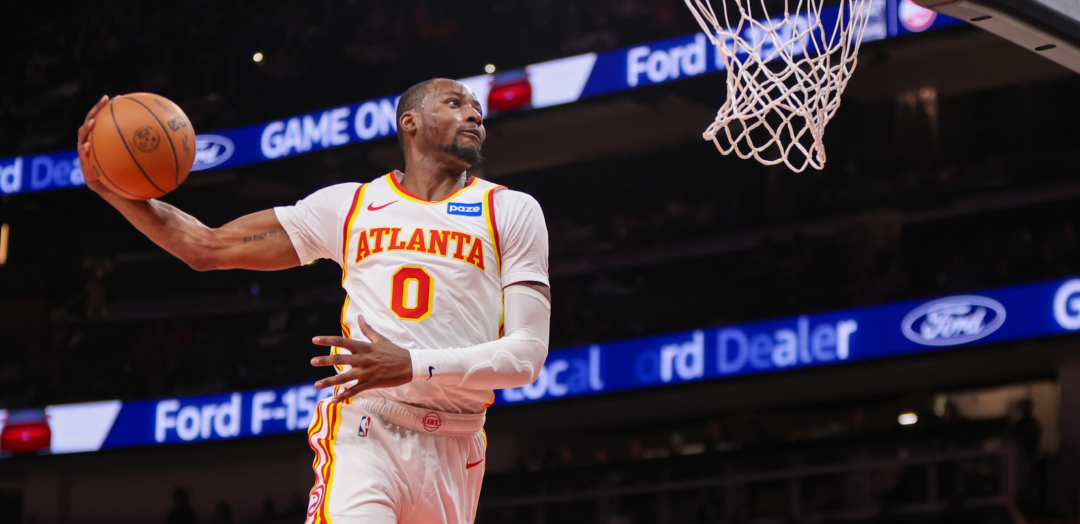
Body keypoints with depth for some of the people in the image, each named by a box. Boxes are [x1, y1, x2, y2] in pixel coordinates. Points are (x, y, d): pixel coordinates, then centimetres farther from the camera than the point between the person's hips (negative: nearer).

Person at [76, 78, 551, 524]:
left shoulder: (511, 212, 7)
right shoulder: (349, 205, 12)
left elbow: (528, 353, -4)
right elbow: (206, 247, 14)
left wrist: (413, 365, -20)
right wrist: (112, 186, -1)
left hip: (454, 449, 2)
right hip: (366, 432, -2)